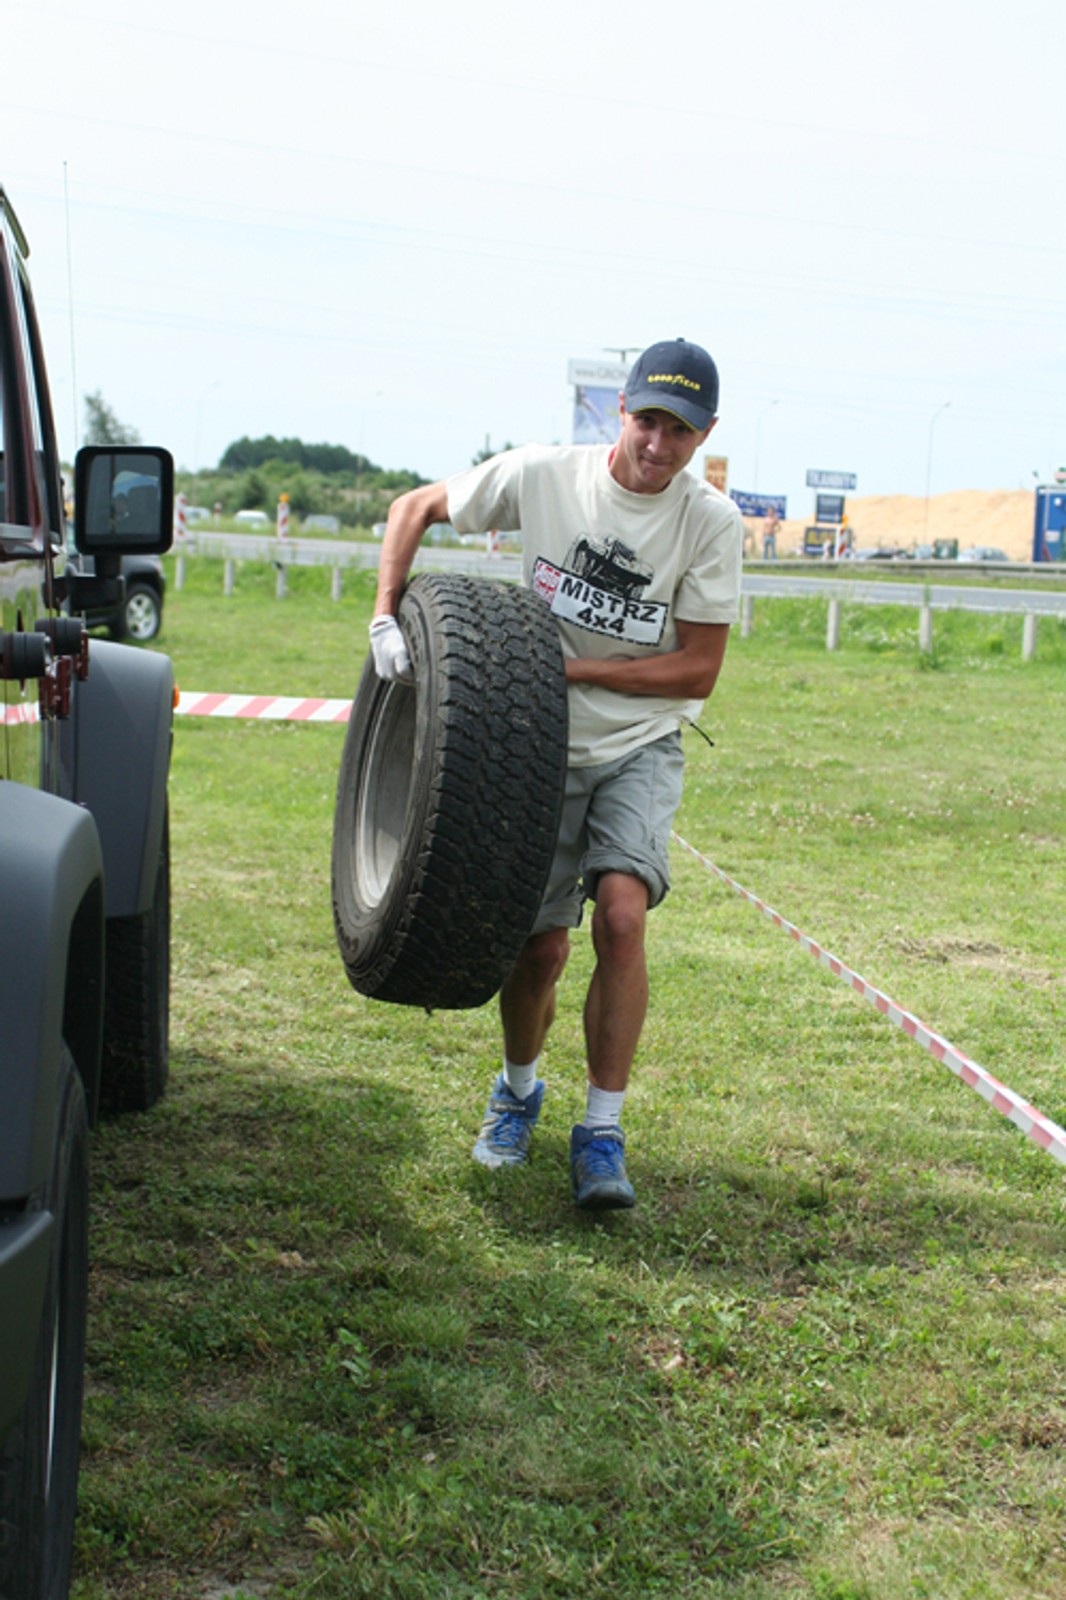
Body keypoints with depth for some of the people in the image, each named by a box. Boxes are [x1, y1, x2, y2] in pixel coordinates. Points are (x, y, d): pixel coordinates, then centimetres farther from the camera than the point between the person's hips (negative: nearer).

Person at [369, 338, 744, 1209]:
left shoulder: (710, 521, -10)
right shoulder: (542, 474, -9)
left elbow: (698, 672, -10)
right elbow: (416, 507, 4)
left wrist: (569, 665, -17)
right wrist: (387, 616, -9)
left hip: (641, 747, 0)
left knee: (621, 911, -23)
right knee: (541, 947, -2)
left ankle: (602, 1132, -9)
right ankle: (519, 1089, 31)